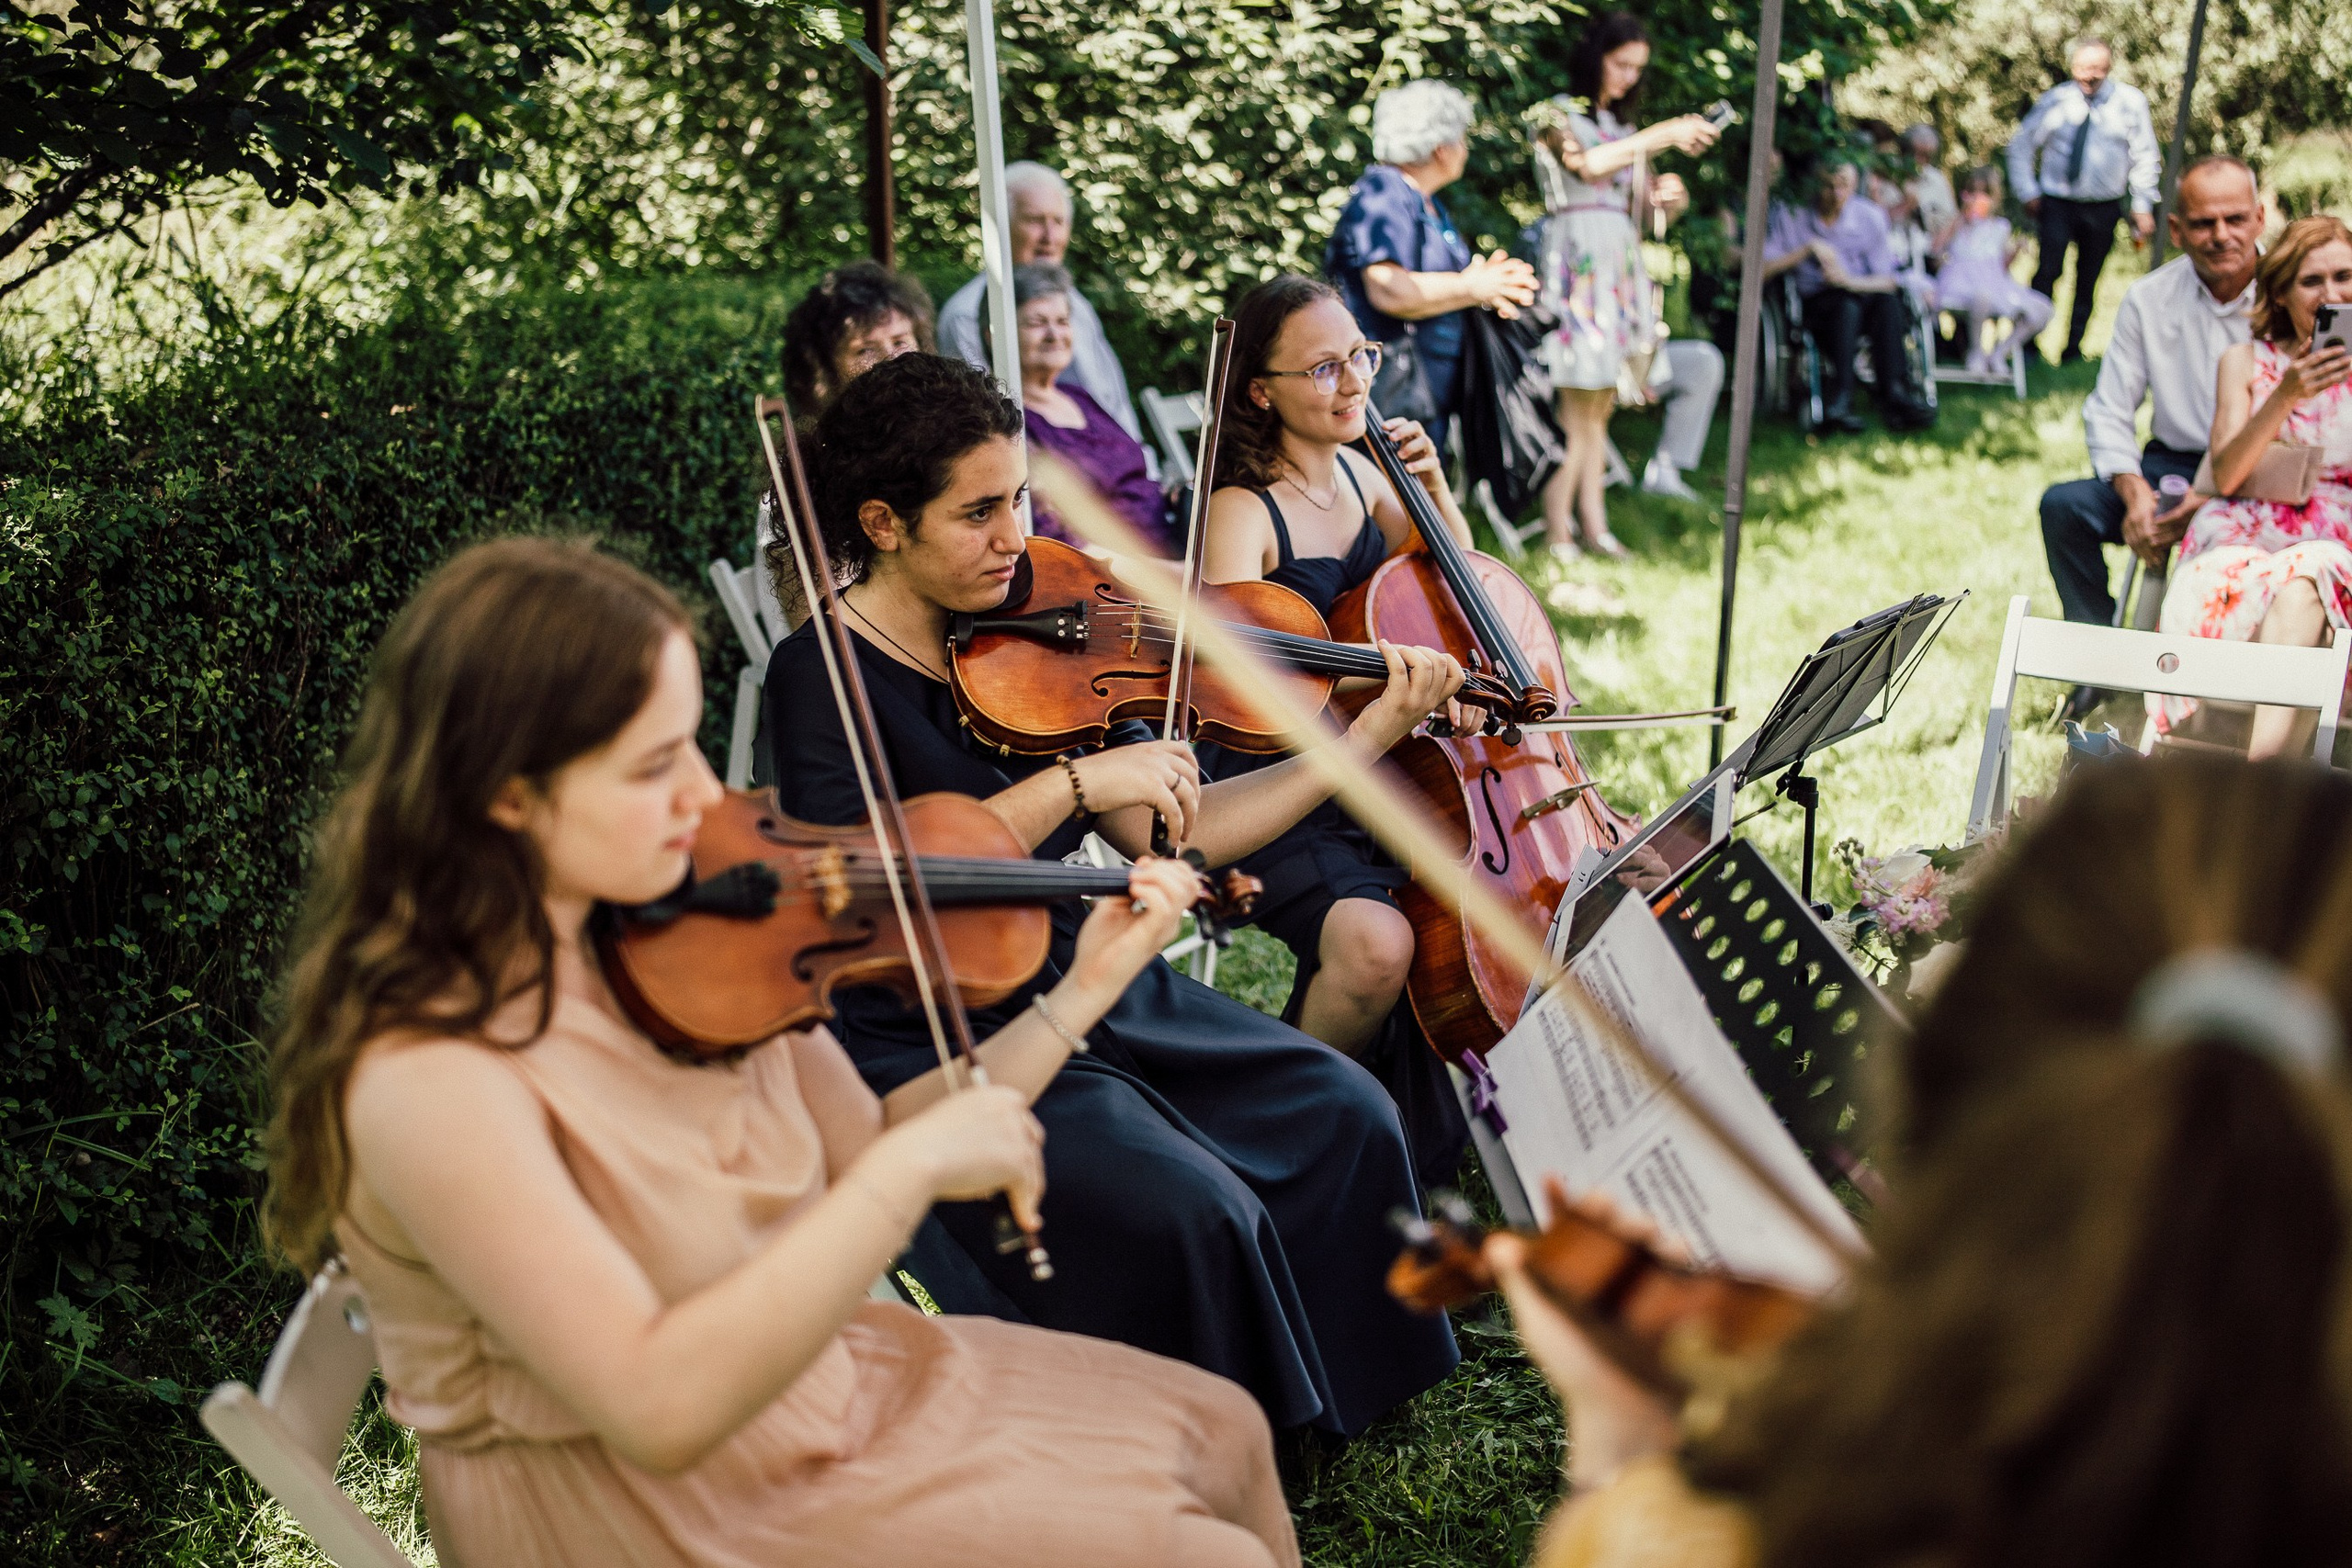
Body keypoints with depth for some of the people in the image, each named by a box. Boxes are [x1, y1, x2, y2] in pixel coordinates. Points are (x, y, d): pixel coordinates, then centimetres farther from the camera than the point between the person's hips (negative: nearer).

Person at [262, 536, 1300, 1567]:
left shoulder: (659, 937, -6)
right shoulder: (424, 1076, -29)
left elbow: (859, 1155, 2)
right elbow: (661, 1408, -34)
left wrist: (1083, 992, -3)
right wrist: (909, 1171, -36)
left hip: (801, 1376, 7)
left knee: (1218, 1433, 11)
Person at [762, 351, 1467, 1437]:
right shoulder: (824, 671, -12)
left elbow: (1176, 836, 3)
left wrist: (1374, 733, -2)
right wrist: (1073, 784, -27)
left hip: (1078, 984, 7)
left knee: (1344, 1116, -4)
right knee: (1190, 1214, -24)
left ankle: (1311, 1413, 15)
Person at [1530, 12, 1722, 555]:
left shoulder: (1625, 130, 22)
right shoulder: (1557, 115, 3)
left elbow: (1644, 210, 19)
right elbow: (1588, 163, -18)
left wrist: (1669, 199, -4)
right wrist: (1664, 135, -22)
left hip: (1623, 267, 6)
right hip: (1577, 261, -6)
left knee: (1599, 405, 3)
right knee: (1579, 405, -12)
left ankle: (1593, 520, 3)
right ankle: (1558, 526, -10)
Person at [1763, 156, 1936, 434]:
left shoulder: (1869, 216, 3)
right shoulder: (1791, 217, -1)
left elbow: (1889, 280, -2)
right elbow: (1761, 270, -12)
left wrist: (1850, 281, -21)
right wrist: (1809, 248, -19)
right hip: (1816, 307, -2)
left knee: (1887, 301, -31)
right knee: (1847, 304, -35)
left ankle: (1894, 394, -37)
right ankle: (1838, 401, -46)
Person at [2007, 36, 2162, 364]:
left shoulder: (2131, 102, -4)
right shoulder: (2055, 101, -4)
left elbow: (2144, 158, 2)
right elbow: (2021, 145, 6)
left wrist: (2143, 207, -2)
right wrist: (2028, 192, -1)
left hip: (2104, 207, 1)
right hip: (2057, 202, -1)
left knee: (2088, 282, 9)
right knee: (2047, 272, -16)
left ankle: (2073, 349, 19)